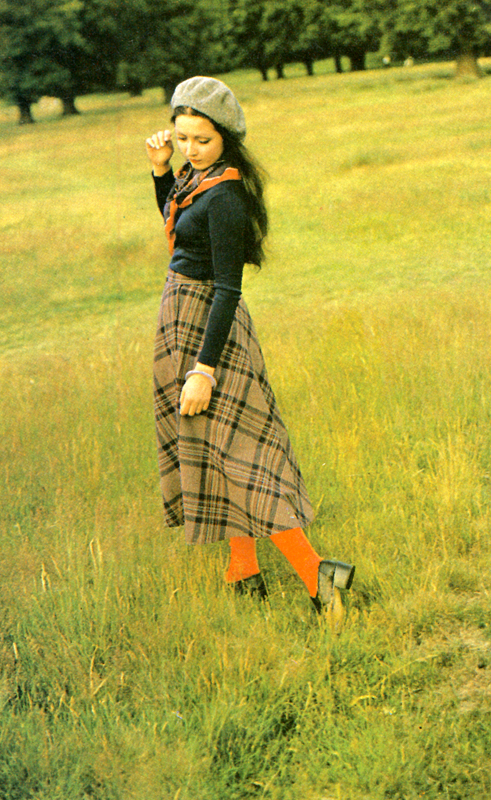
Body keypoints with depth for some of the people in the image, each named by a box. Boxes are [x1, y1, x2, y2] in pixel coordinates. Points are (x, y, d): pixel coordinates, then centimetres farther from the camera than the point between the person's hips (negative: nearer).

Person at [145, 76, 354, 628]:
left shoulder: (223, 197, -22)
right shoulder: (199, 177, 6)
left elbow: (228, 288, -24)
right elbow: (174, 221, 28)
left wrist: (203, 369, -26)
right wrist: (161, 169, 10)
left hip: (205, 326, -10)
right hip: (187, 315, 10)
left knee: (226, 449, -9)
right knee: (211, 447, 13)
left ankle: (315, 573, -12)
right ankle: (245, 573, 19)